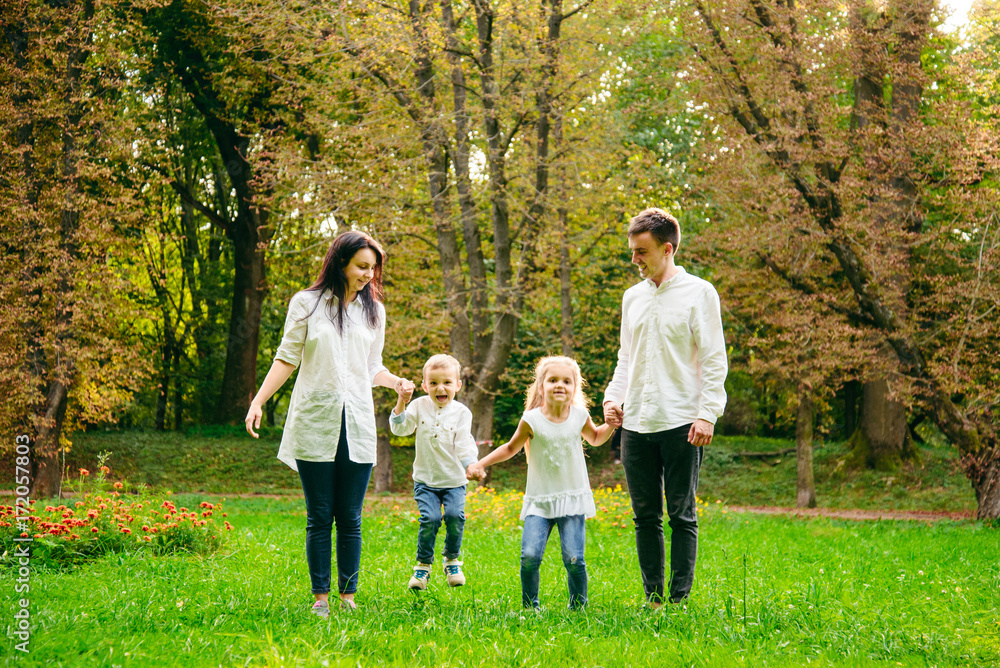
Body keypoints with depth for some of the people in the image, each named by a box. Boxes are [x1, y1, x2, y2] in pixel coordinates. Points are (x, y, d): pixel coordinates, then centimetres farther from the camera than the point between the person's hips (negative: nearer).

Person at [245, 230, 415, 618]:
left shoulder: (374, 311, 13)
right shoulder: (307, 303, 3)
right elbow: (287, 359, 3)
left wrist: (395, 382, -1)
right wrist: (258, 402, -5)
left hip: (357, 425, 2)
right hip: (314, 423, -2)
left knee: (350, 518, 3)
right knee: (319, 517, 1)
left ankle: (348, 597, 10)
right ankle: (320, 598, 8)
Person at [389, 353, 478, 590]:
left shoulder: (461, 412, -2)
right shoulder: (420, 405, 2)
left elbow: (464, 445, -8)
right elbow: (400, 428, -5)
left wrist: (472, 465, -27)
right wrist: (401, 403, -19)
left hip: (454, 480, 0)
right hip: (425, 480, 0)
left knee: (455, 515, -19)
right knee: (430, 519, -18)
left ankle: (452, 560, 7)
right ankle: (423, 565, 3)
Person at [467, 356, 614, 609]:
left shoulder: (580, 416, 1)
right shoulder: (532, 420, -5)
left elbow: (595, 438, 23)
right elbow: (511, 448, 10)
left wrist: (611, 425, 4)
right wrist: (480, 464, 2)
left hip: (572, 498, 1)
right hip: (539, 500, -1)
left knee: (573, 558, -11)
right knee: (530, 555, -15)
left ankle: (578, 606, 11)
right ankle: (529, 606, 6)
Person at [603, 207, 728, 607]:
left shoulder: (698, 293, -2)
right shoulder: (632, 297, 15)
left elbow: (714, 360, -4)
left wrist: (707, 414, -12)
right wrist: (612, 397, 5)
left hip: (681, 423, -5)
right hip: (636, 424, 5)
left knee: (681, 515, -1)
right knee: (645, 516, 8)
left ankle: (680, 600, 4)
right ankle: (652, 599, 15)